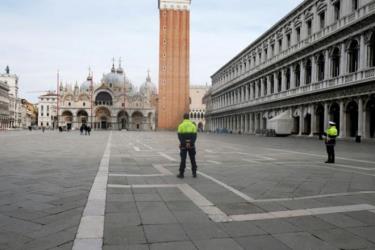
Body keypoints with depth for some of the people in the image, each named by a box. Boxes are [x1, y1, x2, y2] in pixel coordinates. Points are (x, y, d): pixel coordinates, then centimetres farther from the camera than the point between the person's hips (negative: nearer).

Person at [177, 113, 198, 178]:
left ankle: (181, 174, 5)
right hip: (191, 146, 1)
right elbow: (194, 135, -6)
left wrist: (184, 144, -13)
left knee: (183, 159, 3)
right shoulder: (193, 125, 2)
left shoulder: (181, 125, -3)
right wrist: (191, 143, -12)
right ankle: (194, 173, 11)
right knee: (192, 159, 10)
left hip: (183, 145, -1)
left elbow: (179, 136, -10)